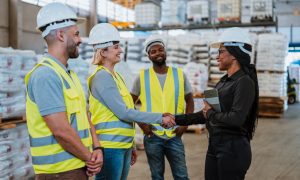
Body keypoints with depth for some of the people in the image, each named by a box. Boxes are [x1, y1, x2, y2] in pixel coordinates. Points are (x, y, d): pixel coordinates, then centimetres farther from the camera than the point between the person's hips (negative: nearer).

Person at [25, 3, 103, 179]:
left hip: (79, 165, 9)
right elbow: (61, 131, -23)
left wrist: (97, 148, -3)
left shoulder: (69, 74, 13)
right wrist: (89, 157, -10)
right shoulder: (45, 75, -18)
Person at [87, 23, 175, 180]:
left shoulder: (115, 76, 14)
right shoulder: (102, 77, -13)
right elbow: (123, 113, -18)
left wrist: (130, 146, 18)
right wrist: (160, 118, -15)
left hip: (123, 145, 9)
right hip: (110, 146, -9)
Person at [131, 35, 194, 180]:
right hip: (152, 136, 0)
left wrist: (185, 124, -1)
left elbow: (189, 101, 11)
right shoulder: (142, 77, 0)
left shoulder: (179, 74, 3)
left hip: (174, 136, 1)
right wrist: (141, 123, -5)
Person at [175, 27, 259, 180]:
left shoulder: (244, 82, -13)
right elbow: (206, 115, 17)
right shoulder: (223, 81, 12)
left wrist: (210, 113, -9)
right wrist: (177, 120, 15)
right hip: (214, 145, 8)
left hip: (233, 148, -8)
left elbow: (236, 119, -25)